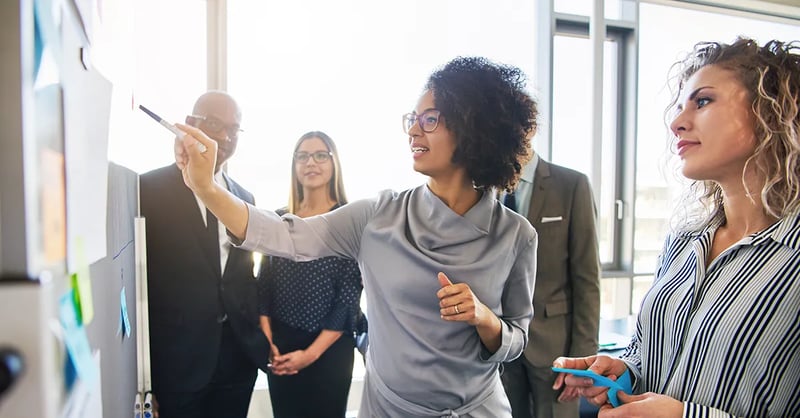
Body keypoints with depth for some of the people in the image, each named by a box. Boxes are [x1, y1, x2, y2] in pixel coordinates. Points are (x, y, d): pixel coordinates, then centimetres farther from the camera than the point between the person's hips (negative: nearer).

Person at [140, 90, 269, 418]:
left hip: (238, 357, 5)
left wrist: (259, 339, 8)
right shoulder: (150, 188, -7)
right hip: (176, 360, -4)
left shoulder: (244, 198, 8)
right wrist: (142, 372, -7)